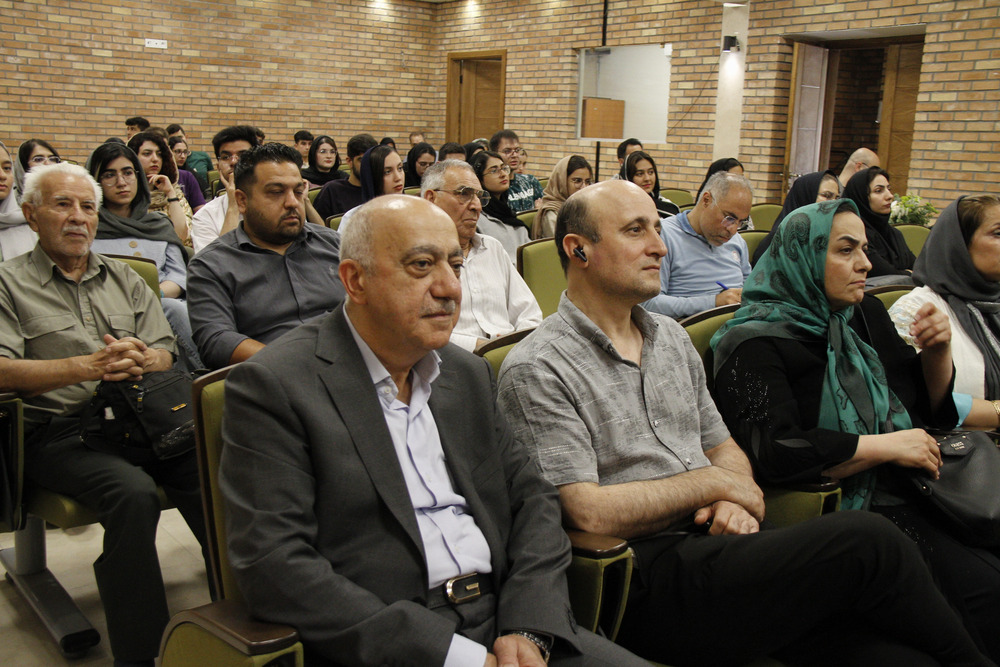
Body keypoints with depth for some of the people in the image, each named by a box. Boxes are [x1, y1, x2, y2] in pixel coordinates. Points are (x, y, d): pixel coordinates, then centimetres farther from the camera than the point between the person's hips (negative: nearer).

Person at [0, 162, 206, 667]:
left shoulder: (124, 279, 22)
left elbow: (165, 352, 15)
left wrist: (139, 360, -10)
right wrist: (87, 367, -19)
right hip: (58, 431, -4)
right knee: (132, 491, -34)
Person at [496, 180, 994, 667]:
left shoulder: (671, 338, 17)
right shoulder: (537, 369, -7)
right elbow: (589, 514, -14)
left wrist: (734, 500, -2)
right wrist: (716, 483, -7)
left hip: (712, 541, 7)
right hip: (646, 583, -6)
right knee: (864, 539, -19)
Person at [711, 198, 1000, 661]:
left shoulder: (866, 316, 15)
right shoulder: (755, 345, -8)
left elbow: (929, 408, 23)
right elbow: (775, 453, -21)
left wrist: (937, 352, 3)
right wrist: (887, 446, -14)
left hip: (911, 491, 7)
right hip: (845, 512, -7)